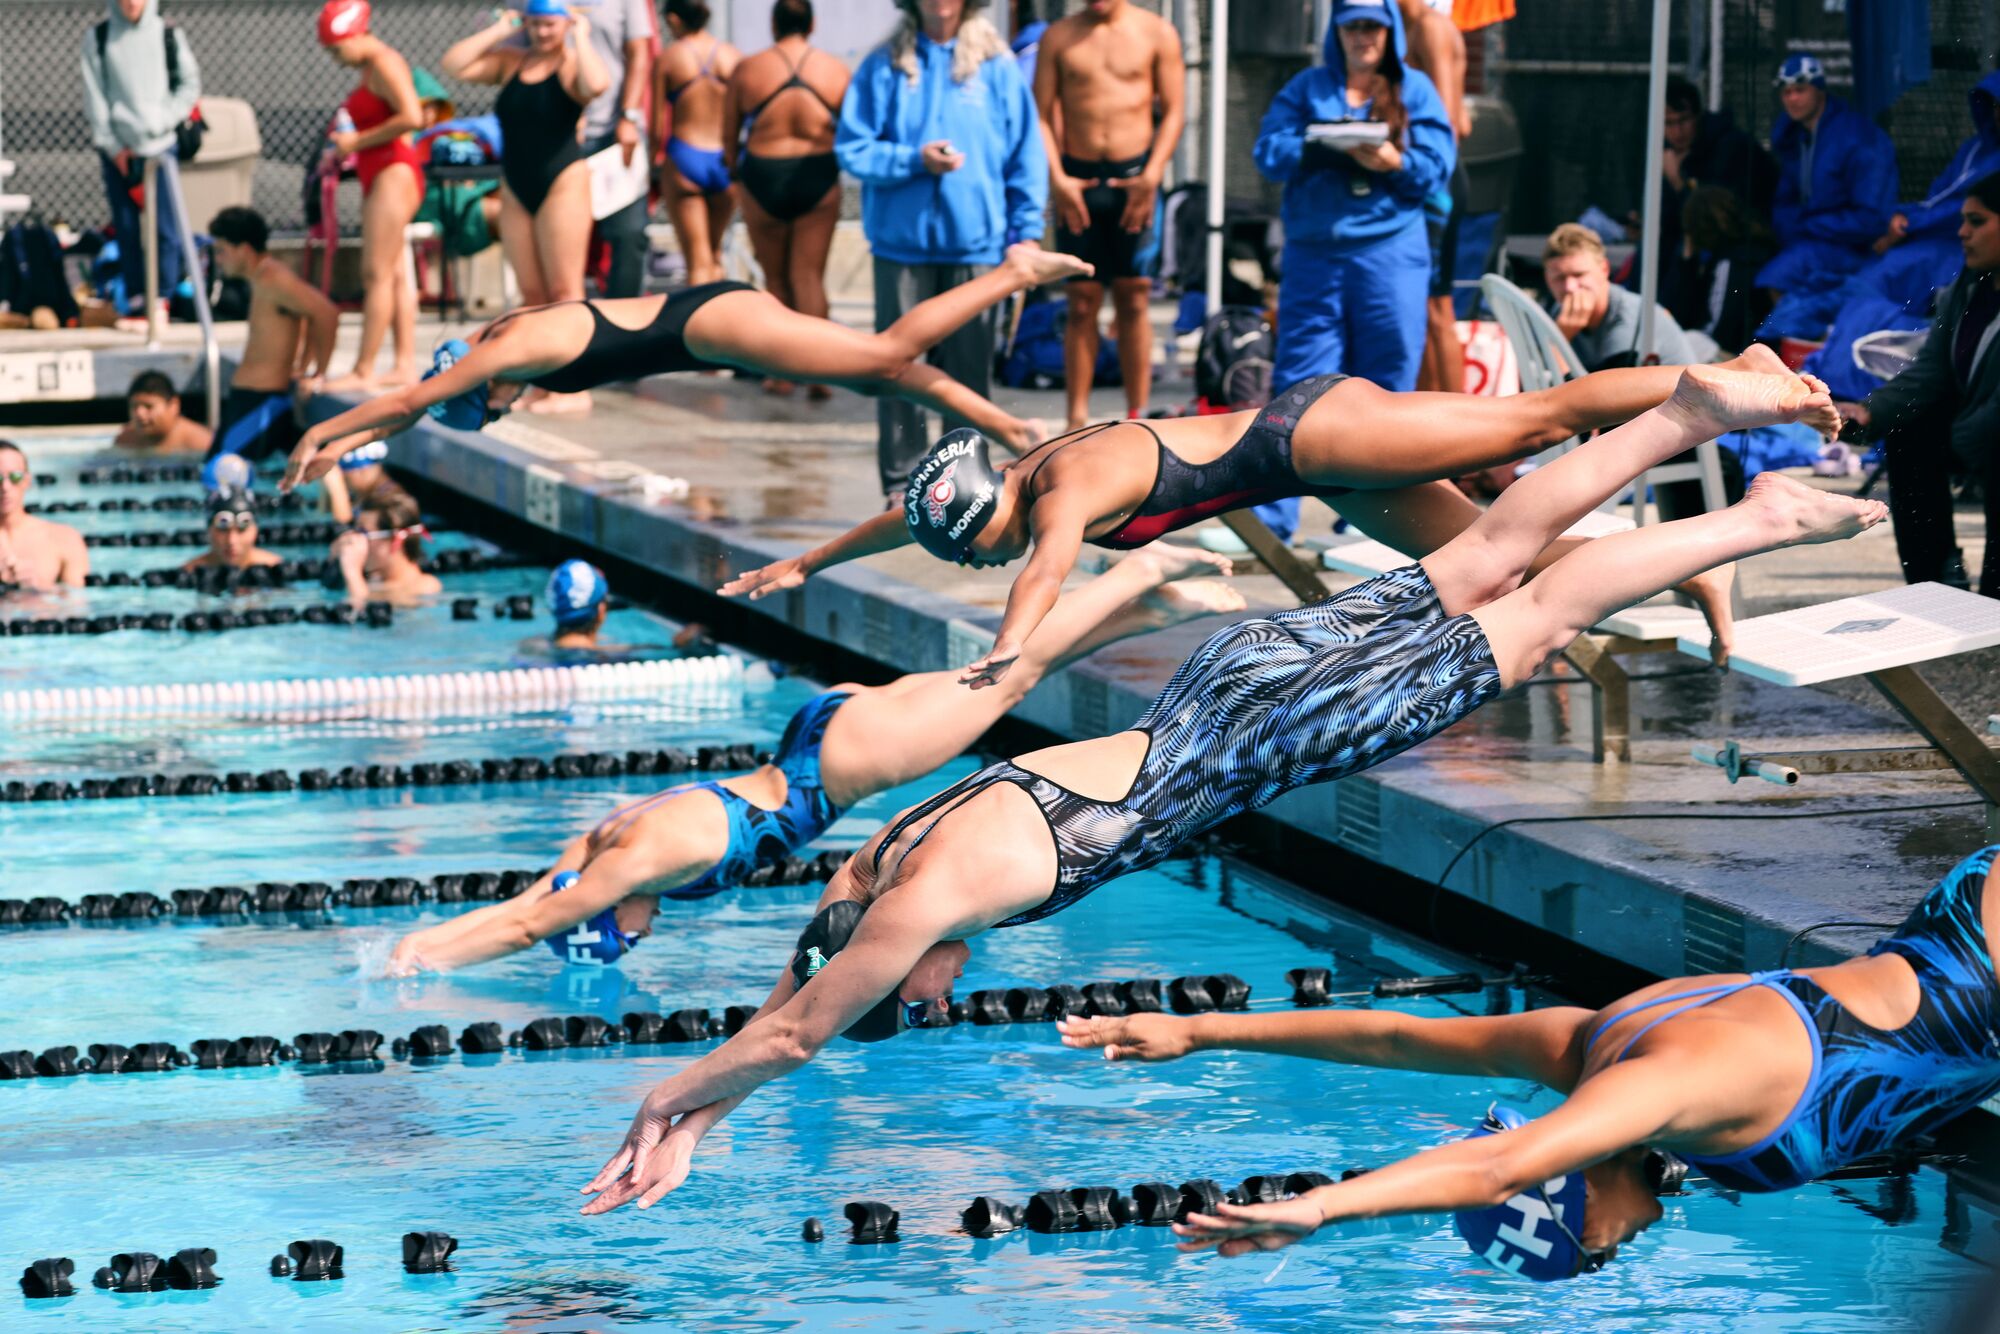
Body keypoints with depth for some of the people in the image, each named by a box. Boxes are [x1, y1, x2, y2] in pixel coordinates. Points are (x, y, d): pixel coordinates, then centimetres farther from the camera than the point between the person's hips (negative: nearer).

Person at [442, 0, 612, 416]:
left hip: (562, 183, -6)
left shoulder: (571, 66, -6)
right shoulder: (510, 62, 10)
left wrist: (581, 37, -15)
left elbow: (596, 84, -30)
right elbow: (454, 65, 2)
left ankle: (575, 389, -5)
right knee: (532, 294, 8)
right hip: (516, 191, 6)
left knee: (564, 290, -6)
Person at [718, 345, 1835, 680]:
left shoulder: (1070, 489, -22)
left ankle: (1743, 376, -4)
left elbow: (1049, 567, -44)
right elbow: (906, 515, 19)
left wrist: (1006, 654, -58)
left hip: (1313, 432, -8)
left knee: (1538, 418, -7)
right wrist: (802, 566, 23)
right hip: (1326, 471, 8)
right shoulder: (1018, 472, 5)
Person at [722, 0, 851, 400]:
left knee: (775, 278, 13)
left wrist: (735, 169, 22)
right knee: (809, 275, 3)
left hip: (762, 178, 0)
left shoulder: (747, 70, -4)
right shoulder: (835, 70, -2)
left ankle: (783, 371, 17)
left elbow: (729, 137, 3)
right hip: (819, 179, 0)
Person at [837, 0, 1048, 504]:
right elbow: (851, 148, 1)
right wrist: (914, 159, -13)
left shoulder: (997, 68, 4)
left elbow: (1026, 155, 6)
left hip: (975, 241, 0)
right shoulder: (884, 67, 3)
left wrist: (1027, 231, -1)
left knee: (969, 368, 4)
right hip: (902, 240, 0)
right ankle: (901, 482, 10)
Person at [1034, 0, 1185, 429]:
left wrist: (1152, 176, -9)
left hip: (1135, 177, -1)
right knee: (1082, 302, 1)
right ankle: (1077, 420, 3)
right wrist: (1056, 178, -8)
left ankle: (1138, 417, 5)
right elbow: (1041, 113, 4)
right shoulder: (1058, 36, 6)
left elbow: (1174, 111, 2)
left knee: (1134, 299, 1)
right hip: (1077, 179, 1)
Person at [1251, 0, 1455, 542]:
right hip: (1312, 254, 0)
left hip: (1390, 250, 0)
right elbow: (1269, 151, -2)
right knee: (1298, 381, -3)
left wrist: (1394, 163, -19)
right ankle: (1270, 515, -2)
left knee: (1385, 384, 1)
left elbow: (1437, 168, 0)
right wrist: (1325, 148, -18)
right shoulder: (1308, 88, 10)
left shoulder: (1415, 90, 8)